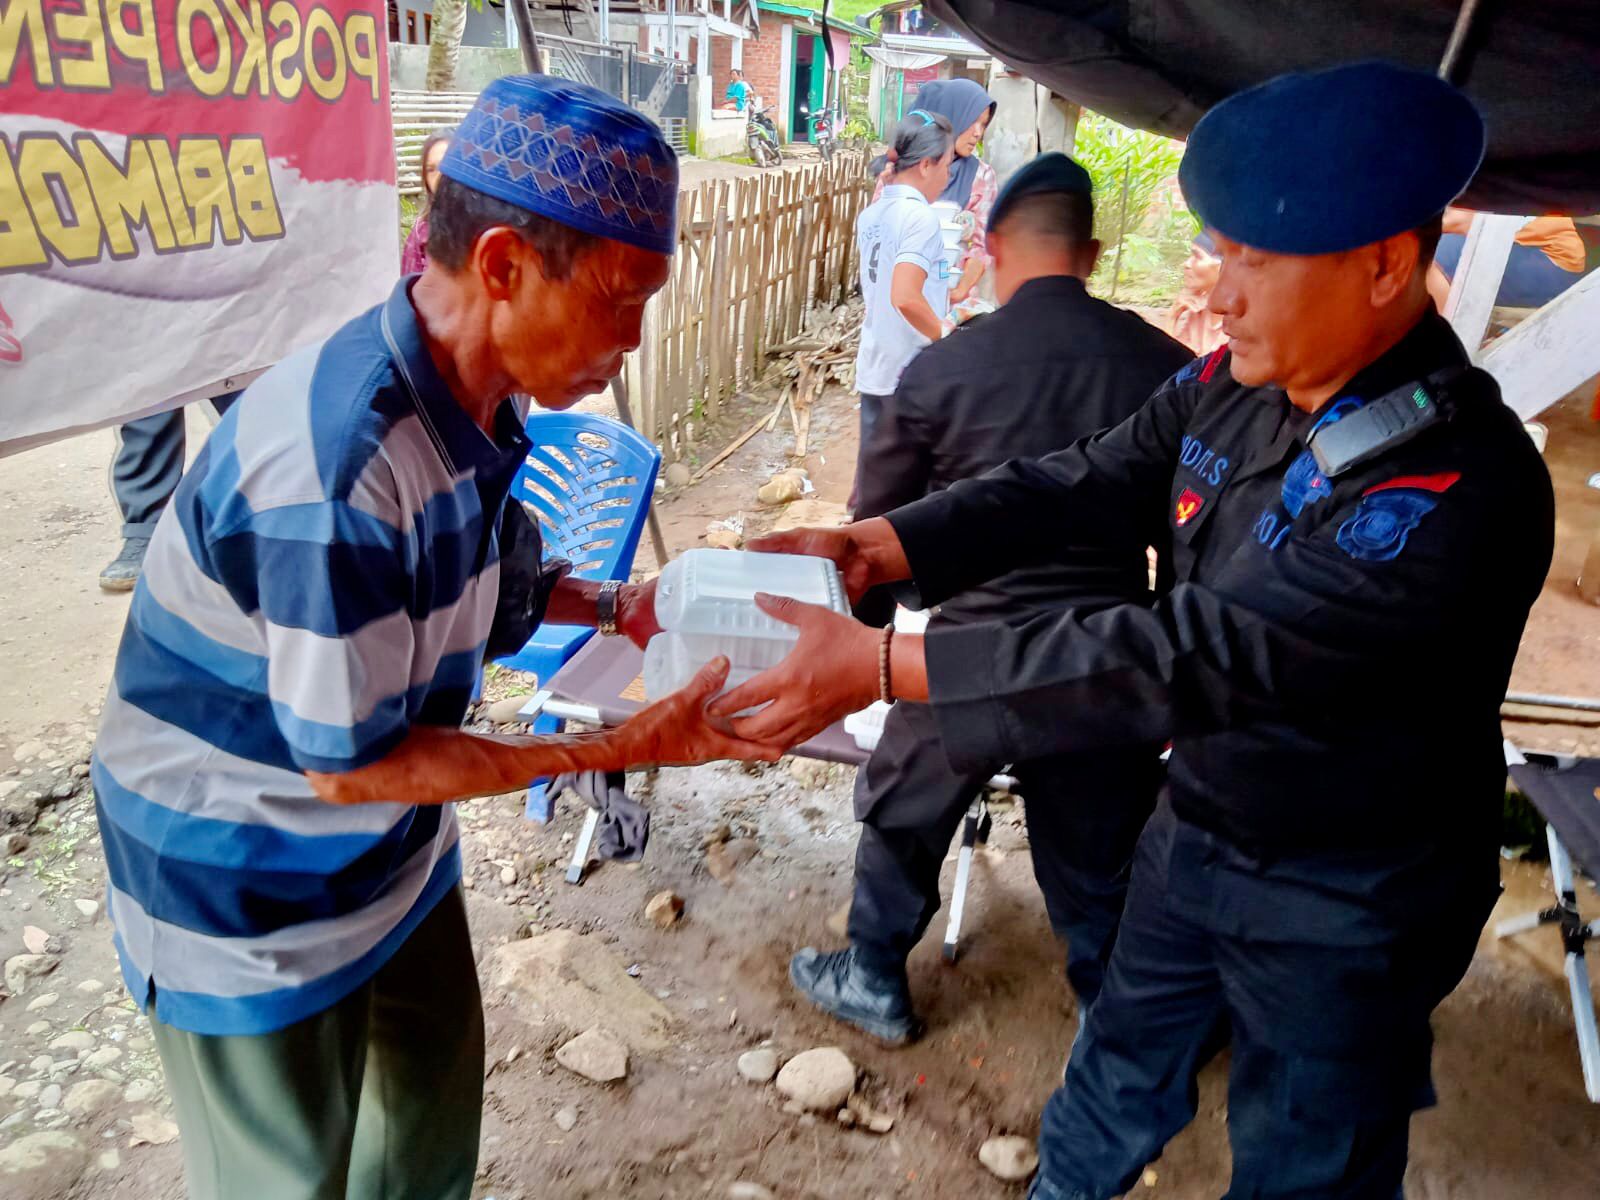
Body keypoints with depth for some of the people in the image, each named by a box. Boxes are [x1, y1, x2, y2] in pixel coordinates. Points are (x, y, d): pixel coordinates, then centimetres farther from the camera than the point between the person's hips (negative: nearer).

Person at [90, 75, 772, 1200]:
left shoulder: (467, 401, -9)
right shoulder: (334, 461, -35)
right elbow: (351, 763, -26)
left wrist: (614, 605, -4)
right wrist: (622, 748, -24)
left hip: (393, 852, 7)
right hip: (249, 899, -7)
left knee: (437, 1100, 23)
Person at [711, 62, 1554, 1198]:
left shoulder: (1460, 492, -33)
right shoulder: (1229, 386, -10)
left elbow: (1191, 659, -37)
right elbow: (1078, 485, -7)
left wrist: (883, 662, -38)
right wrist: (874, 546, -22)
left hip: (1343, 909, -5)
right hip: (1196, 832, 6)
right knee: (1122, 1076, 27)